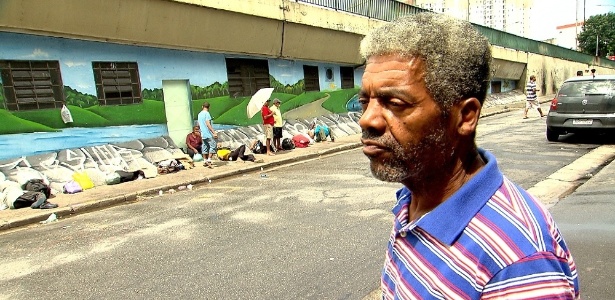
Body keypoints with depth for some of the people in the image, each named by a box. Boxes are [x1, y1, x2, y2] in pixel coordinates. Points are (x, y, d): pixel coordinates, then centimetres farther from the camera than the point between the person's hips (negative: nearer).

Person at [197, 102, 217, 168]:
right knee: (213, 146, -7)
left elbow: (198, 125, 22)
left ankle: (205, 161, 15)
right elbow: (208, 124, -19)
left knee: (205, 147, 11)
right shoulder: (207, 113, -11)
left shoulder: (199, 114, 14)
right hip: (208, 134, -9)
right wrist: (214, 132, -22)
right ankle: (209, 160, -15)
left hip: (203, 134, 9)